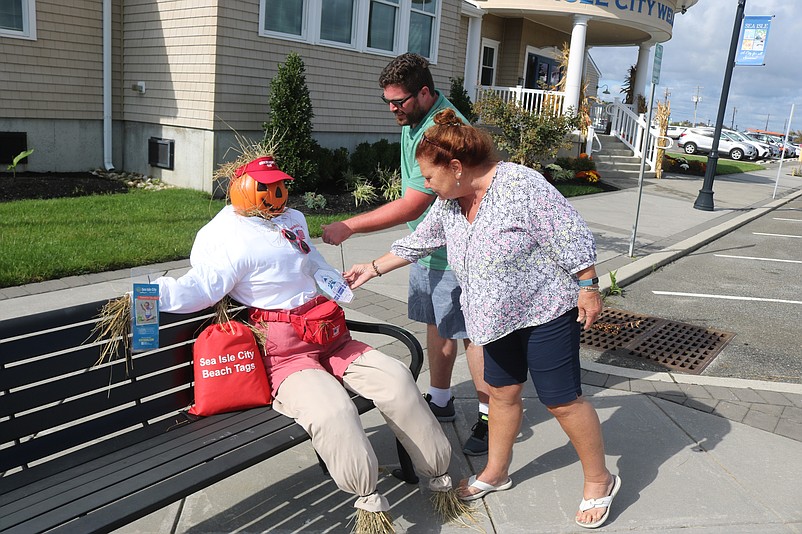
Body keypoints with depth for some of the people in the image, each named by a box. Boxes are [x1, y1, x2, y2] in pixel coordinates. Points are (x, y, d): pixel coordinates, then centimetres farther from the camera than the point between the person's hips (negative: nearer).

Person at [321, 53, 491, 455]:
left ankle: (490, 418, 11)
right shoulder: (412, 121, 8)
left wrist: (349, 226, -25)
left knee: (472, 332, -2)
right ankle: (440, 401, 32)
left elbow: (411, 206, -29)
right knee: (436, 323, 17)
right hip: (427, 244, 10)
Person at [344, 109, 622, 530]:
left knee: (562, 400, 0)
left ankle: (599, 480, 21)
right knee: (502, 392, 15)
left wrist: (588, 289, -17)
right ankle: (496, 472, 33)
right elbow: (418, 242, 15)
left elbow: (572, 237, -20)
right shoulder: (449, 203, 2)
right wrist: (374, 268, 17)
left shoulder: (521, 185, -23)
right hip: (500, 316, 7)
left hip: (546, 311, -7)